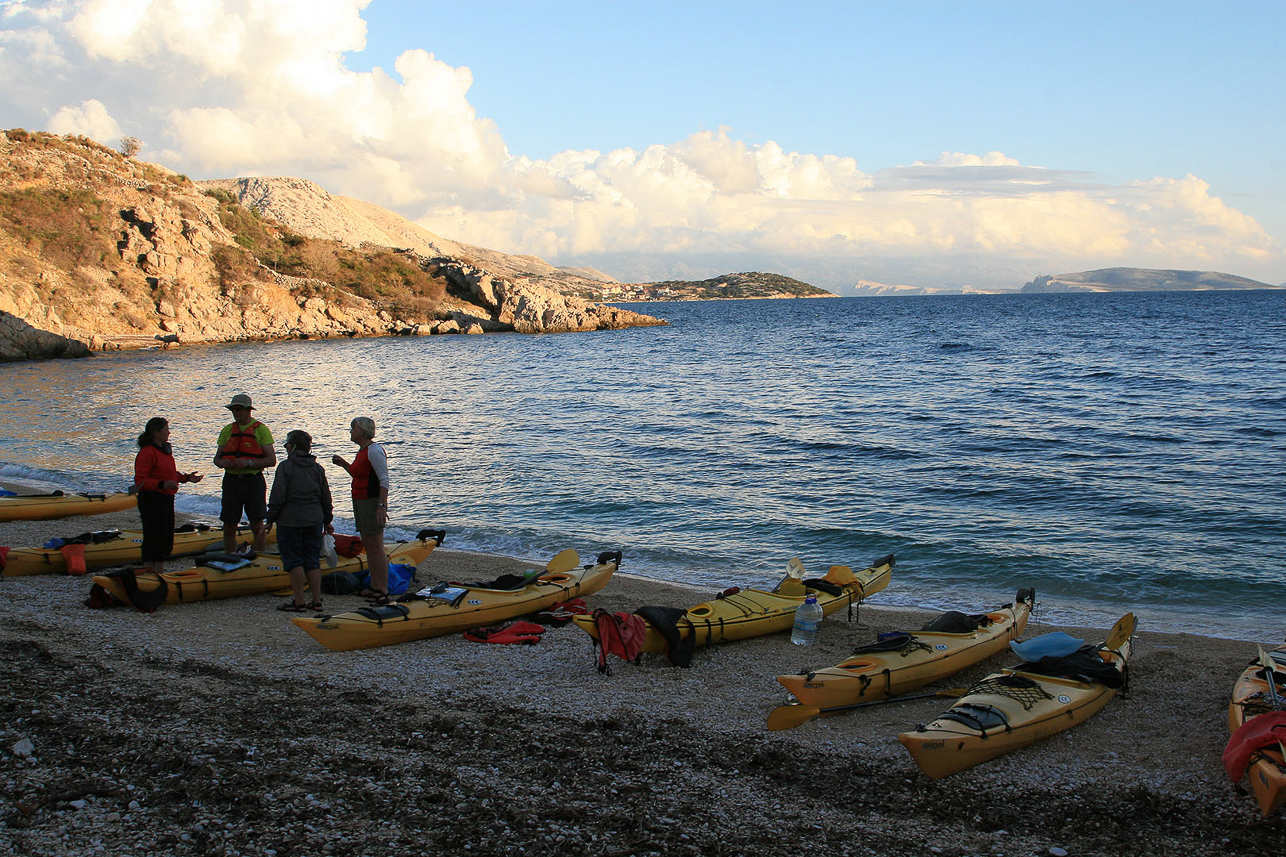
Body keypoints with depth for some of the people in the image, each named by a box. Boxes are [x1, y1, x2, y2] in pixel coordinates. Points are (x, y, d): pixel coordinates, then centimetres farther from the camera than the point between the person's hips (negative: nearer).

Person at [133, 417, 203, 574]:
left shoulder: (166, 449, 14)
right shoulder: (146, 452, -16)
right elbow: (140, 481, -21)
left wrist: (186, 477, 11)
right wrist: (162, 484, -32)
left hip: (167, 499, 10)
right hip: (152, 500, -10)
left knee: (167, 540, 14)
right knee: (154, 539, -5)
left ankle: (160, 574, 23)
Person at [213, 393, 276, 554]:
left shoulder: (261, 430, -2)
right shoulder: (227, 430, 12)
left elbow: (271, 460, -7)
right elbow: (217, 458, 14)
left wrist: (248, 463, -19)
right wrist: (223, 463, -11)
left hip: (254, 482, -4)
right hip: (231, 481, 4)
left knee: (257, 526, -2)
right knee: (229, 527, 6)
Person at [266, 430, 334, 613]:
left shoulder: (285, 467, -9)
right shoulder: (318, 468, 7)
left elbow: (277, 497, -12)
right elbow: (325, 497, 12)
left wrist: (270, 519, -4)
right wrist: (327, 521, 21)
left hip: (290, 521, -5)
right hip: (314, 520, 5)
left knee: (294, 561, 1)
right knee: (312, 561, 10)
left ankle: (299, 602, 0)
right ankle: (316, 600, 8)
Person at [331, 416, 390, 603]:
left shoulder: (374, 450, -15)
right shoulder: (362, 451, 15)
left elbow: (384, 480, -20)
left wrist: (381, 506, -25)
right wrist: (344, 464, 14)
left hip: (372, 502, -10)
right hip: (360, 502, 10)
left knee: (376, 547, -7)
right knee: (368, 546, 13)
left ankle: (383, 590, -4)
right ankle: (374, 586, 21)